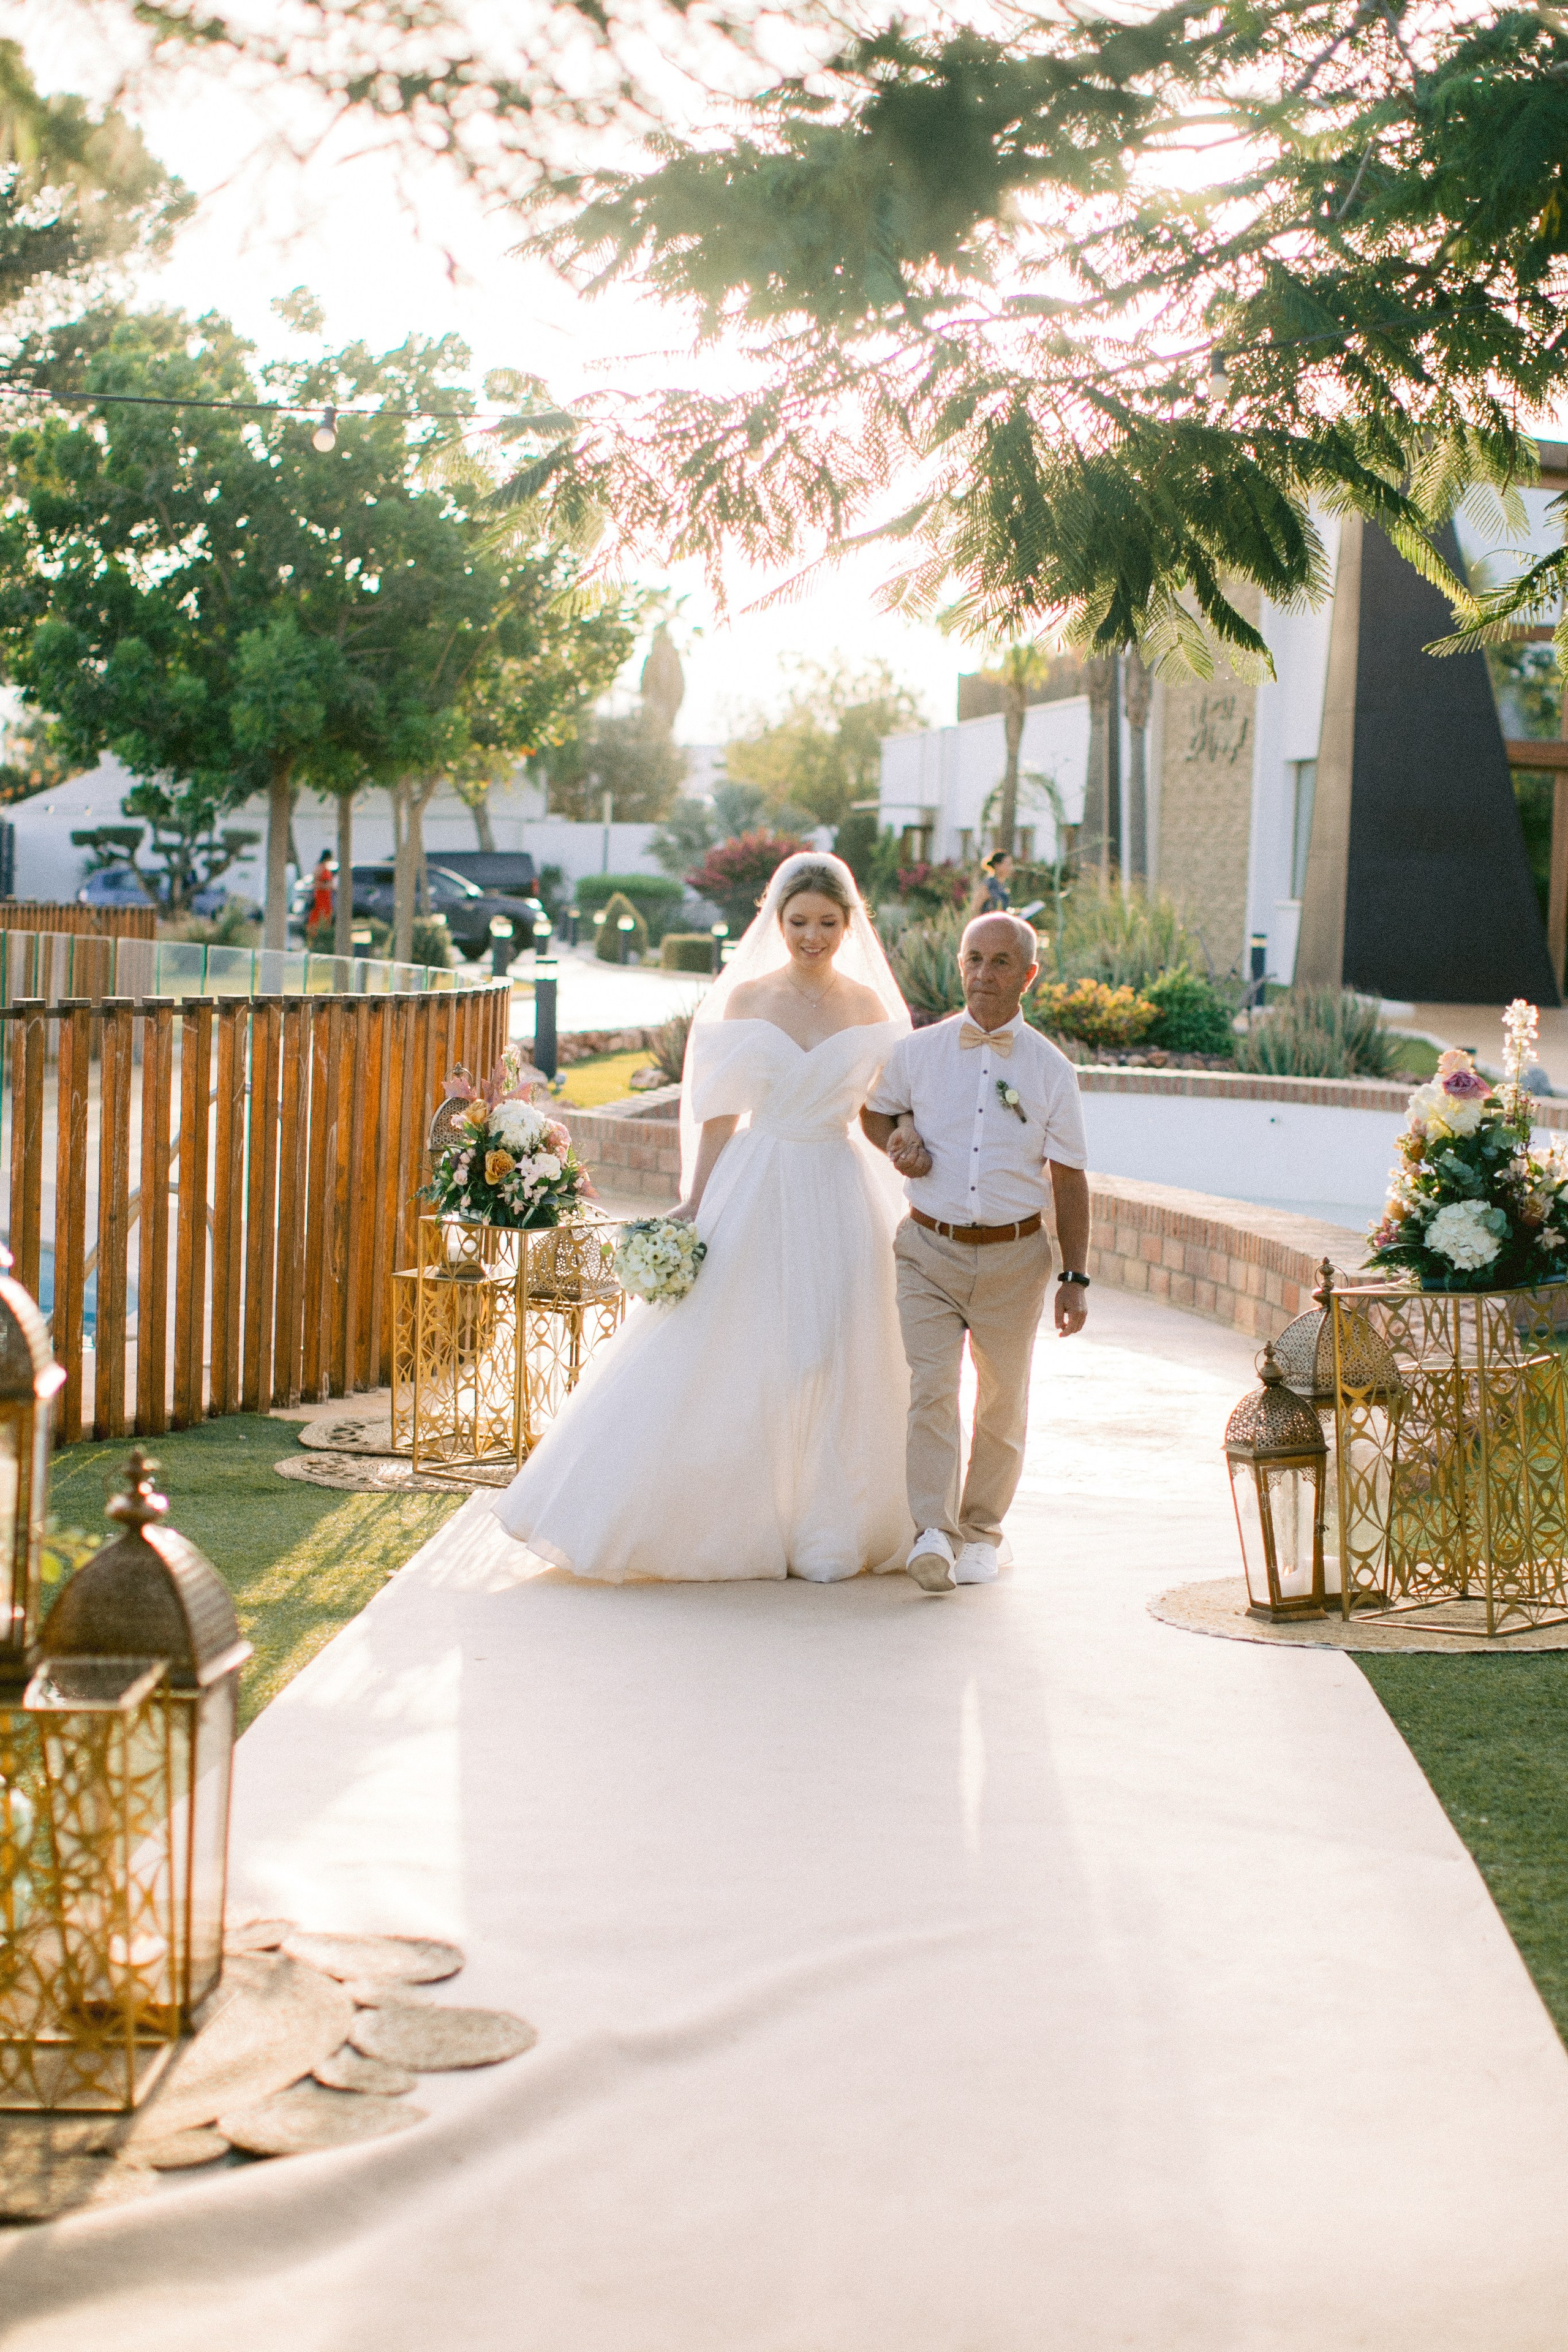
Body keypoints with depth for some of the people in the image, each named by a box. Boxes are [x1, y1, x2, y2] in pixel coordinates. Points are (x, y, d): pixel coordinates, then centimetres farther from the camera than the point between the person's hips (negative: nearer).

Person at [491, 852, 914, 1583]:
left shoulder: (871, 1007, 3)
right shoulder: (744, 1000, 3)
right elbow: (719, 1112, 5)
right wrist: (695, 1206, 0)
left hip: (839, 1198, 0)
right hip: (753, 1193, 0)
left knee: (836, 1363, 2)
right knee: (724, 1362, 0)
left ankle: (828, 1533, 14)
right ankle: (727, 1523, 11)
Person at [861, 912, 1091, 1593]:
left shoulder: (1051, 1070, 0)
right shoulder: (917, 1052, 2)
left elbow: (1069, 1179, 3)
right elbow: (874, 1112, 21)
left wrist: (1076, 1277, 0)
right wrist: (899, 1140, -3)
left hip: (1014, 1259, 1)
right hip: (931, 1253, -1)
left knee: (1003, 1403, 10)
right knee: (931, 1387, -15)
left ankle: (980, 1530, 26)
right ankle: (933, 1532, -20)